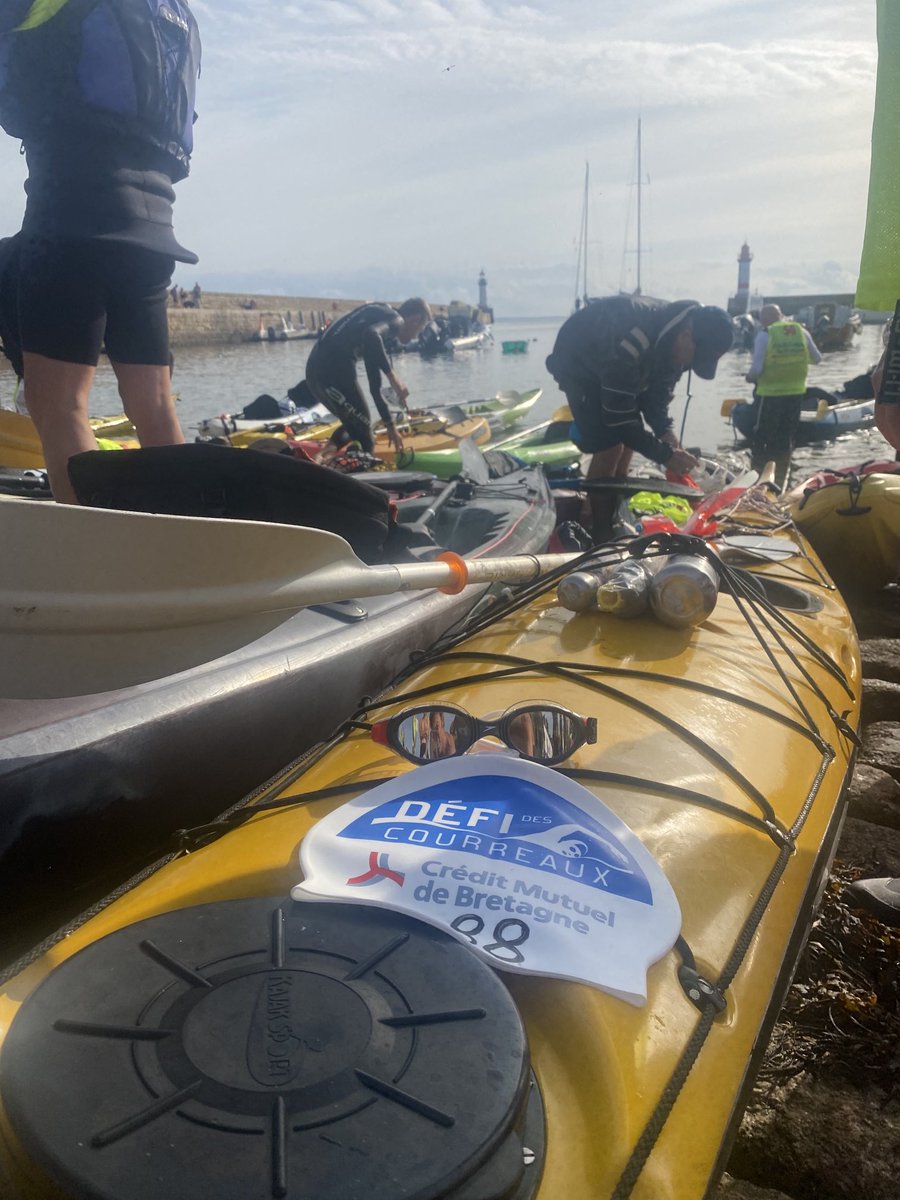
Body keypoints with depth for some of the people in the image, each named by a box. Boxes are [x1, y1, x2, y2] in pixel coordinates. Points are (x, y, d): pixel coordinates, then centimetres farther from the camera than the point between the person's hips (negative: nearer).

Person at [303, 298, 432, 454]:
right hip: (334, 373, -10)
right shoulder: (394, 319, 1)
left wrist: (390, 427, 33)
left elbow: (374, 385, 31)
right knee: (364, 442, 2)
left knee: (356, 431, 25)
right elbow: (371, 335, -26)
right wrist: (393, 377, -22)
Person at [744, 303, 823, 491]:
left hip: (770, 394, -4)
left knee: (761, 440, 6)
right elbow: (817, 358, 13)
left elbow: (756, 369, -16)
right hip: (796, 393, 5)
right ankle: (779, 484, 21)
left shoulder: (764, 335, -11)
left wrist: (750, 377, 4)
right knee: (786, 440, 15)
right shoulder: (802, 332, 2)